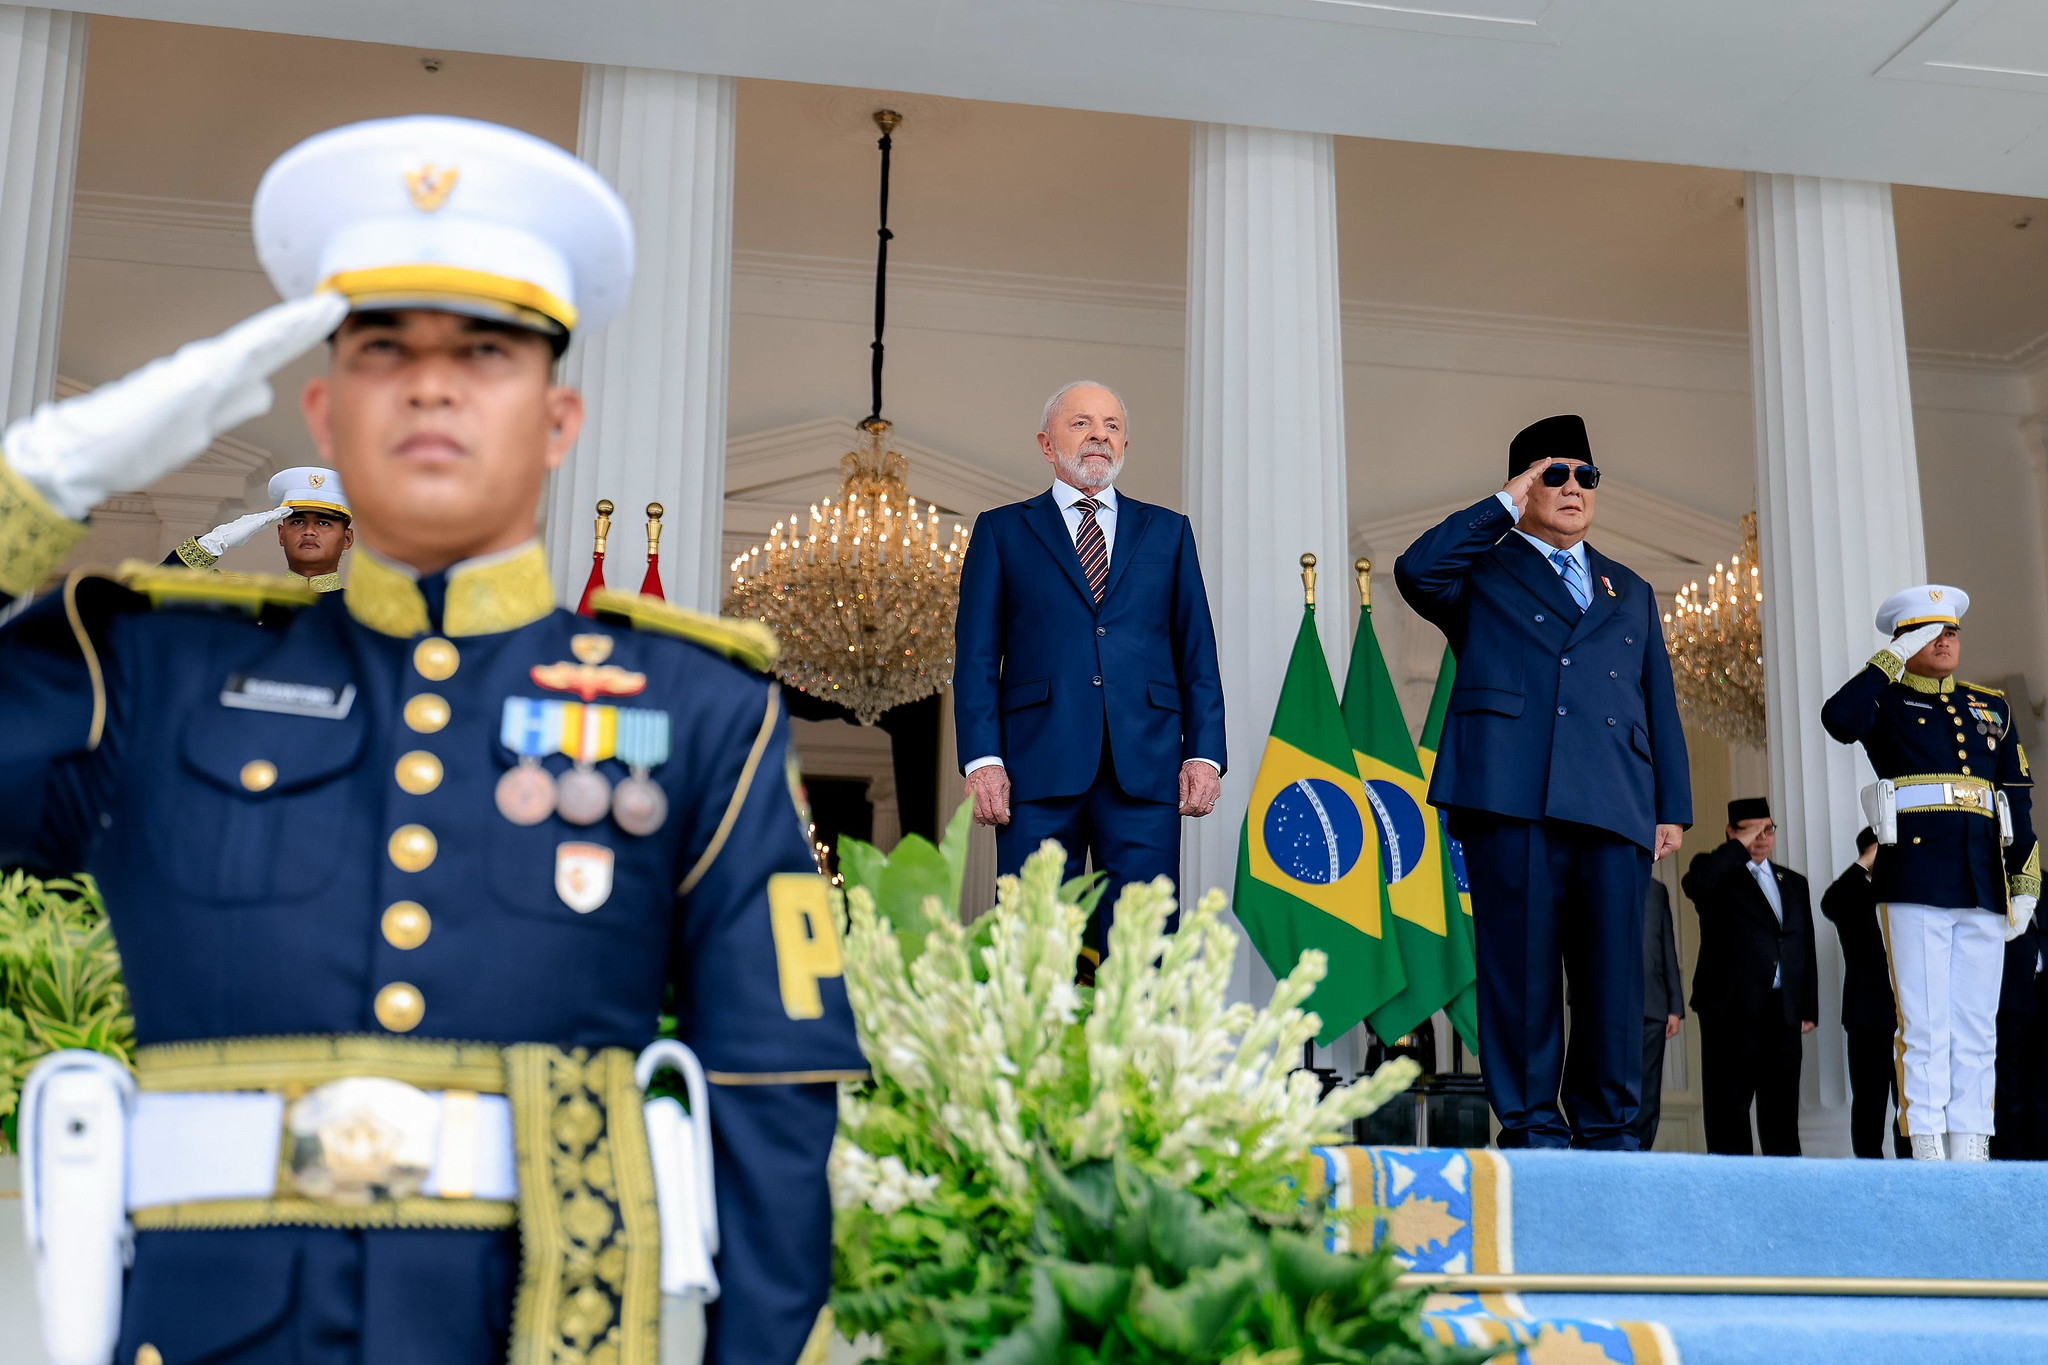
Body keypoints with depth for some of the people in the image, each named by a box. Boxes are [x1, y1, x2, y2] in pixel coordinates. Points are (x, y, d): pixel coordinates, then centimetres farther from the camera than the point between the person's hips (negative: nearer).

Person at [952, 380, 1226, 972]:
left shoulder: (1167, 531, 19)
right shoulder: (1002, 531, 14)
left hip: (1145, 768, 1)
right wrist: (982, 760, -5)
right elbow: (976, 657, 7)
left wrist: (1204, 752, 2)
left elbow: (1198, 653, 14)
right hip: (1038, 768, -1)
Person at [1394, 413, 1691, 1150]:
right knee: (1521, 965, -6)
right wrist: (1503, 506, 2)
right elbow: (1415, 570, -7)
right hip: (1512, 797, -3)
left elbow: (1660, 705, 23)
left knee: (1613, 972, -2)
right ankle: (1531, 1123, 0)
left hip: (1614, 806, 3)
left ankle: (1607, 1128, 6)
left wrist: (1672, 807, 12)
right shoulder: (1483, 574, 17)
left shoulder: (1631, 593, 28)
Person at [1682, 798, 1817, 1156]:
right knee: (1729, 1105, -5)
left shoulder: (1794, 883, 21)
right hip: (1731, 1009, -5)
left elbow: (1807, 949, 18)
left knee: (1782, 1108, 5)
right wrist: (1740, 845, -13)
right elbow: (1695, 883, -21)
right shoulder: (1719, 874, 5)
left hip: (1784, 1011, 5)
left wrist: (1809, 1009, 11)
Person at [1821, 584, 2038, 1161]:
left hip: (1983, 883, 4)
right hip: (1915, 881, -4)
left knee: (1977, 1028, 4)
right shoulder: (1887, 703, 7)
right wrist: (1892, 658, -8)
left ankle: (1970, 1150, 7)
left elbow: (2019, 795, 17)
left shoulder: (1992, 707, 20)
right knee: (1925, 1026, -6)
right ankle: (1928, 1151, -4)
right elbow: (1838, 719, -17)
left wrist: (2026, 877, 8)